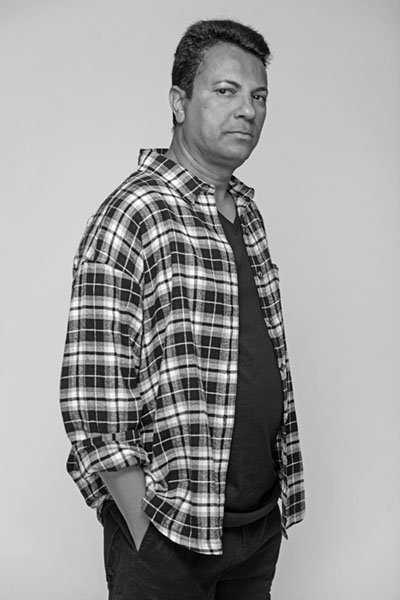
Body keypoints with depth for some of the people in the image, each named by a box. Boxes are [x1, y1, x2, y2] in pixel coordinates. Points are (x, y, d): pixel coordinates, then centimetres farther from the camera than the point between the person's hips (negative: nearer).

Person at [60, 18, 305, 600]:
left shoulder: (248, 213, 7)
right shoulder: (131, 216, -16)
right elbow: (93, 406, -18)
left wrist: (280, 498, 7)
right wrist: (147, 538, -15)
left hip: (263, 520, 7)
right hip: (168, 537, -6)